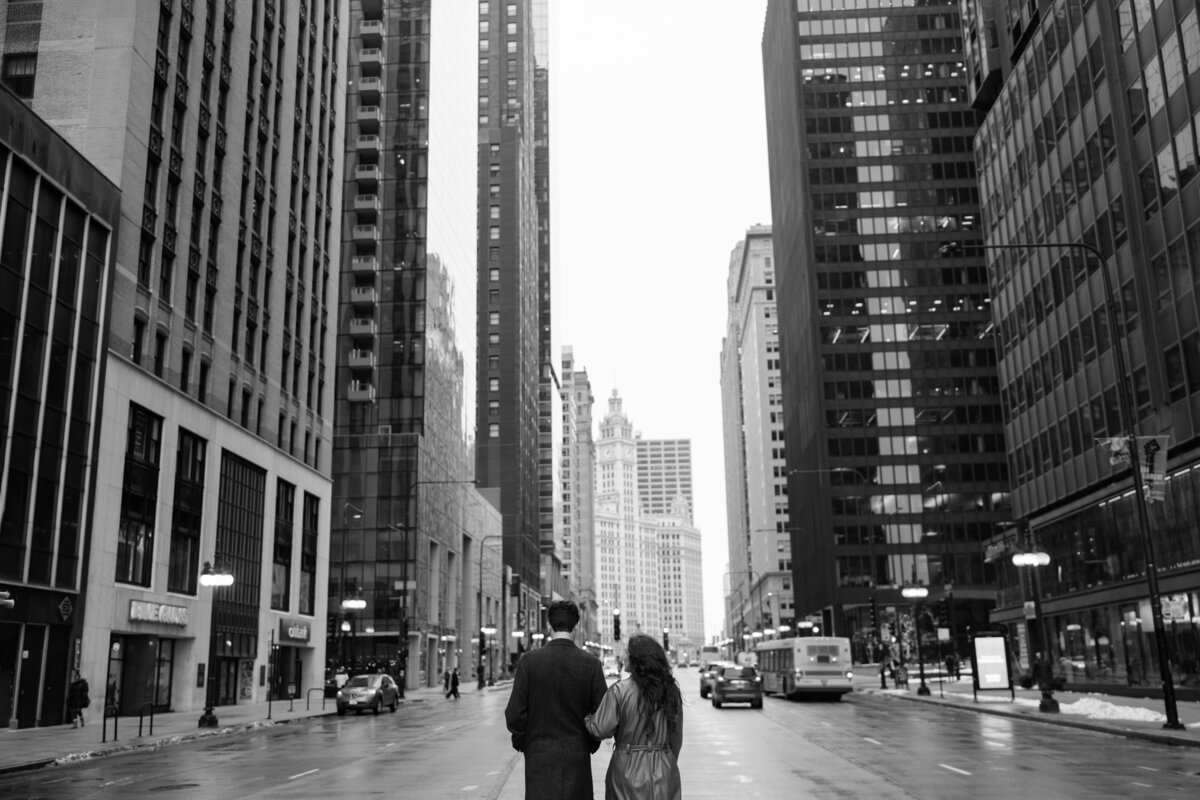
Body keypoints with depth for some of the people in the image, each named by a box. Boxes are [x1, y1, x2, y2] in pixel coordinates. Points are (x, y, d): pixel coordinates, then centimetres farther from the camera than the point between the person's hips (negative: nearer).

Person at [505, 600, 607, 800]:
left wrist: (520, 740, 10)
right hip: (577, 757, 1)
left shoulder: (529, 660, -7)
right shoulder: (591, 663, -5)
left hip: (539, 756, -1)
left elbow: (515, 714, -8)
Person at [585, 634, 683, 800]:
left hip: (628, 768, -3)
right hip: (664, 771, 3)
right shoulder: (671, 690, 1)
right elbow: (677, 737, 8)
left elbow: (600, 730, -12)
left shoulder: (619, 691, -12)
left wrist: (586, 717, 7)